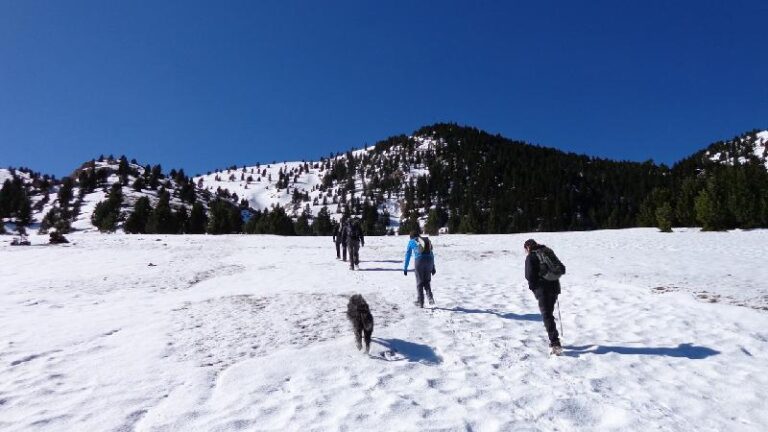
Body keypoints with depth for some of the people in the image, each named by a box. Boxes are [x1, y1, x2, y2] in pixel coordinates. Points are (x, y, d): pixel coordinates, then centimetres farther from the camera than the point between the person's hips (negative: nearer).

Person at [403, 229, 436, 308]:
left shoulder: (411, 242, 15)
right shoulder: (427, 240, 26)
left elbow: (407, 255, 12)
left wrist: (405, 268, 15)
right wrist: (433, 267, 29)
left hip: (419, 261, -3)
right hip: (429, 261, 4)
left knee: (419, 282, 9)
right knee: (427, 281, 20)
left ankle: (420, 302, 13)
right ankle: (430, 298, 6)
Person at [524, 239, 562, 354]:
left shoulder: (530, 257, -6)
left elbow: (530, 276, -11)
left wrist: (533, 288, 6)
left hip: (542, 289, -7)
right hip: (554, 286, 7)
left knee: (547, 316, -5)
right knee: (550, 314, 19)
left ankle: (555, 344, -12)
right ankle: (554, 341, 26)